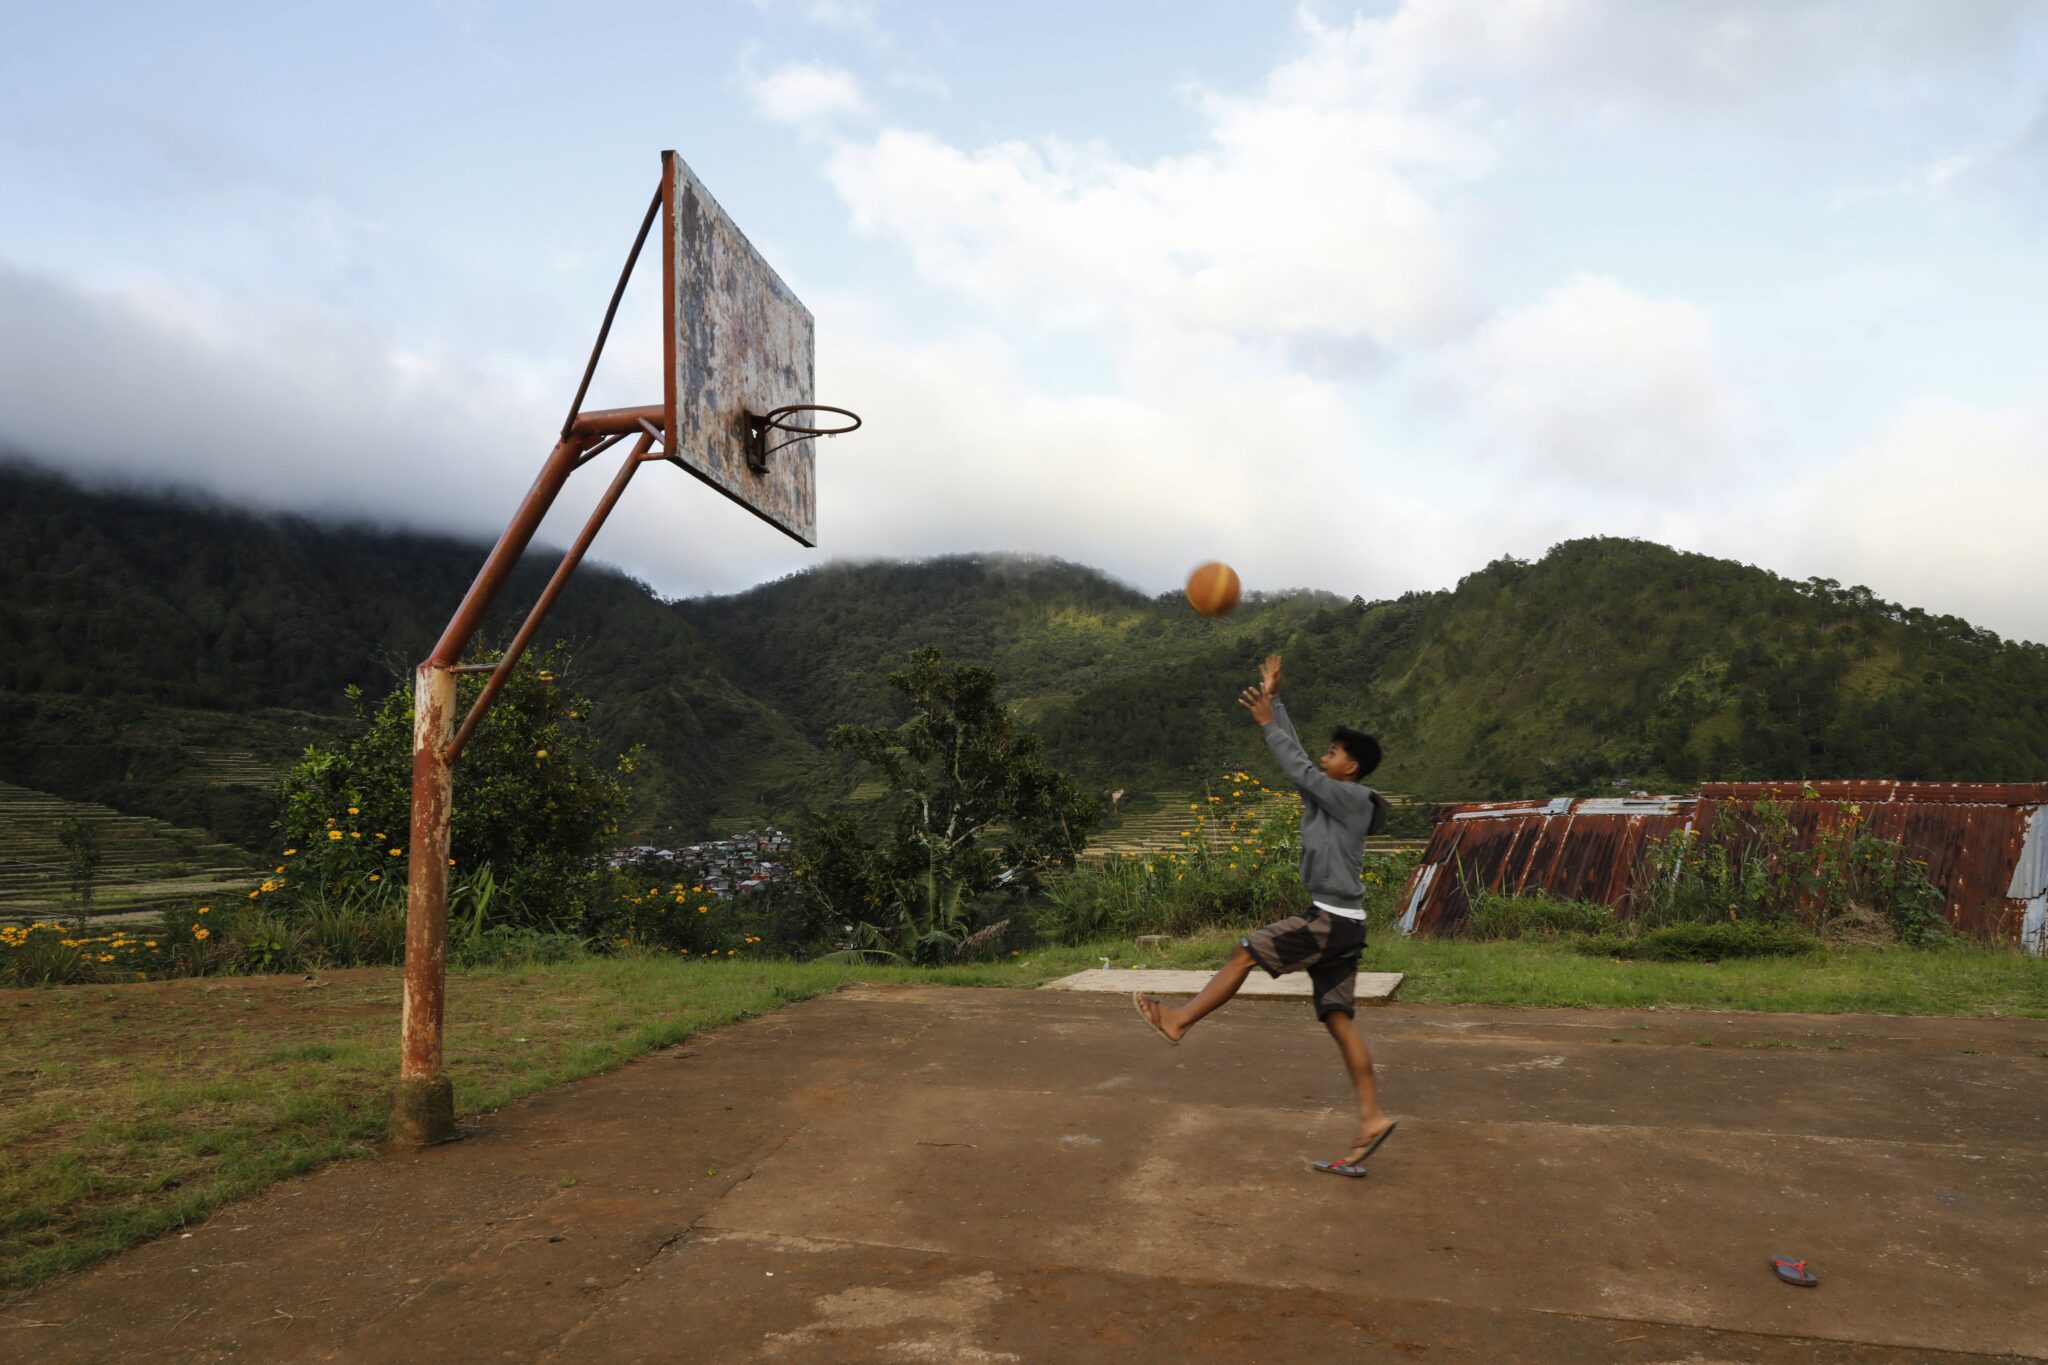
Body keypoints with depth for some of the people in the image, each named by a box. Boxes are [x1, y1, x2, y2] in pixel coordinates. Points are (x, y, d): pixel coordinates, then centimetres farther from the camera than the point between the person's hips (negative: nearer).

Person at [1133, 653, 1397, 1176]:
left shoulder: (1354, 798, -9)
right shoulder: (1327, 795, 16)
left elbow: (1299, 770, -18)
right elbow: (1297, 760, 20)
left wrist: (1267, 723, -15)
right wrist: (1274, 700, 19)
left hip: (1332, 921, -9)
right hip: (1332, 922, 9)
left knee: (1244, 952, -7)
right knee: (1339, 1019, 4)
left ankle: (1178, 1020, 2)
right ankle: (1371, 1119, 2)